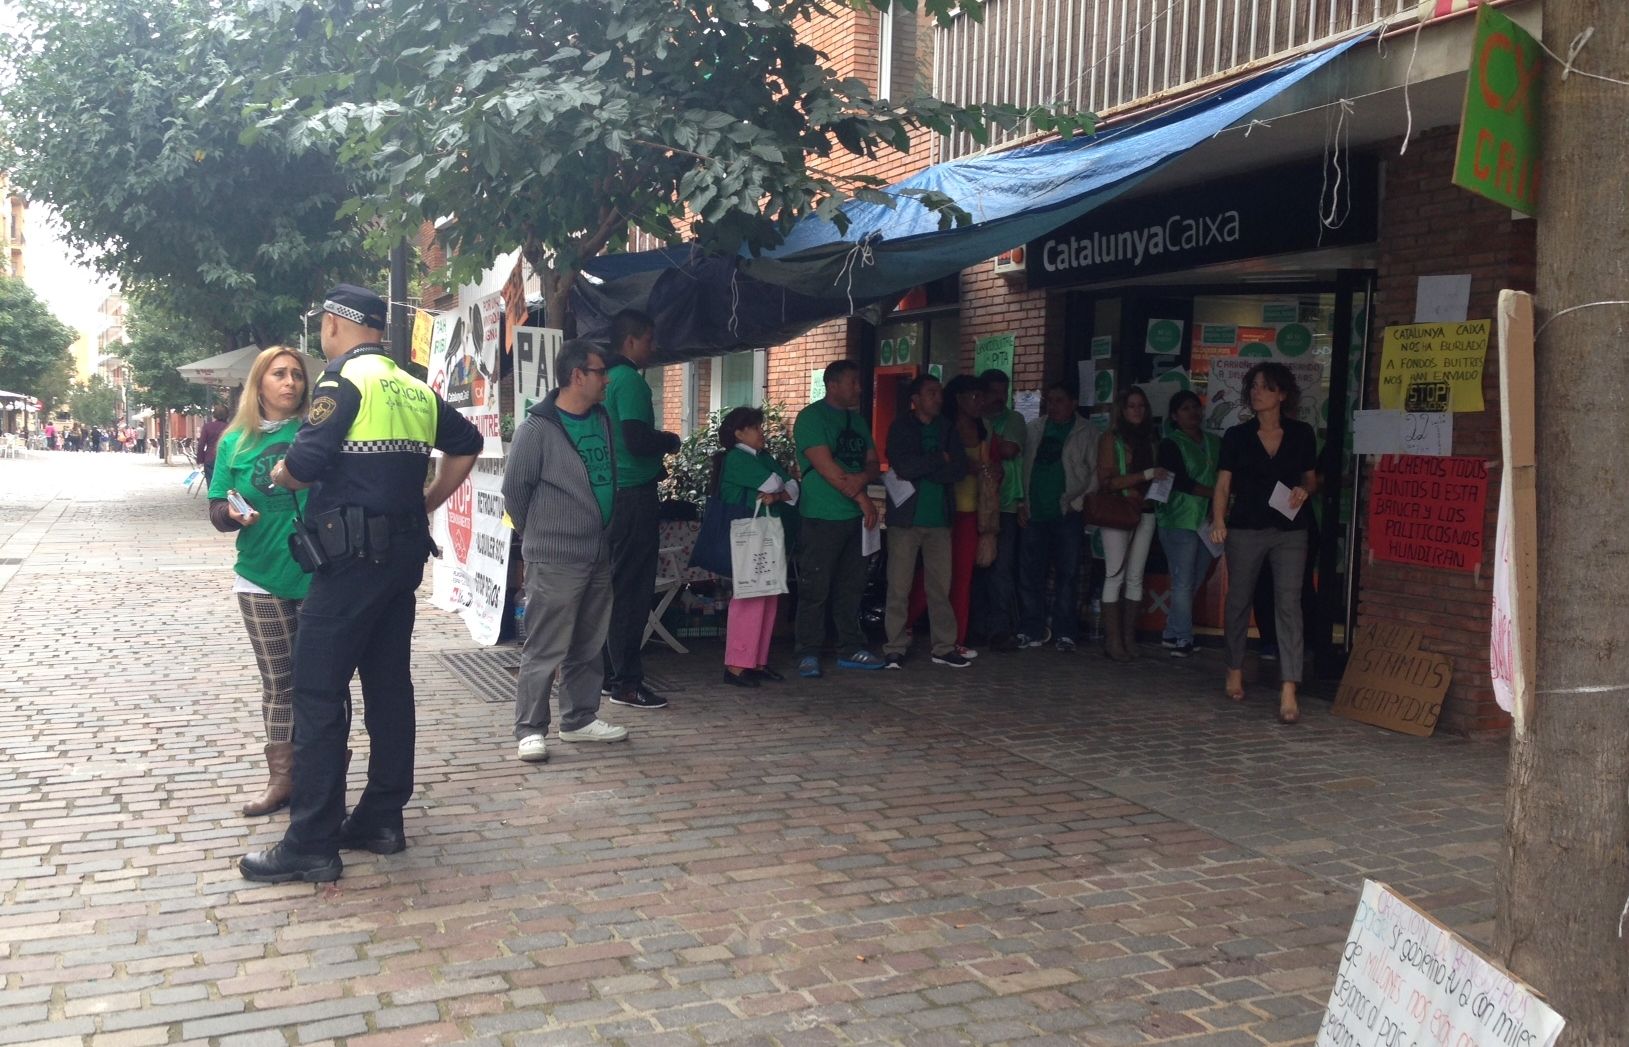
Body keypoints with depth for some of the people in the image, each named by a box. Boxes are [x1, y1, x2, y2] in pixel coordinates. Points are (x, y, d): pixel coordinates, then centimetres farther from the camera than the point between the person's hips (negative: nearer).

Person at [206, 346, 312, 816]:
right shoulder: (236, 441, 6)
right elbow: (216, 510, 7)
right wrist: (233, 513, -14)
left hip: (319, 575, -2)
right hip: (261, 578, 2)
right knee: (277, 681, 9)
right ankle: (282, 777, 19)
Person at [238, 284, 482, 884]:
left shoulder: (345, 380, -10)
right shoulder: (415, 389, 13)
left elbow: (304, 466, -18)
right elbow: (467, 445, 23)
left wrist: (280, 475, 4)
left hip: (353, 557, -8)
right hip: (404, 552, 8)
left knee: (318, 693, -4)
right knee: (388, 685, 13)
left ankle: (312, 845, -2)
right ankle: (381, 820, 20)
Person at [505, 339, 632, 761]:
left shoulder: (604, 421, 9)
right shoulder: (538, 427, -12)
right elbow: (514, 490, -5)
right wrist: (540, 534, 5)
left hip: (599, 556, 7)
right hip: (554, 560, -7)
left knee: (589, 645, 14)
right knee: (545, 648, -4)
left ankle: (580, 719, 26)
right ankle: (530, 730, 4)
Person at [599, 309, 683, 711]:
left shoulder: (607, 378, 14)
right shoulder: (630, 380, -13)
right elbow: (638, 440, -22)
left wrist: (656, 463, 21)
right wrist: (671, 440, -4)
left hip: (611, 493, 10)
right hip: (634, 495, -9)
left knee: (615, 585, 14)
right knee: (632, 591, -5)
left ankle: (610, 673, 21)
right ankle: (626, 682, -1)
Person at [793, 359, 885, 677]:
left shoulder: (857, 420, 17)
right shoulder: (812, 417, -7)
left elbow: (872, 462, 13)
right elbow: (826, 466, -15)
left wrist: (863, 477, -11)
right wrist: (862, 498, -13)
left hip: (855, 518, 7)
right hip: (822, 518, -7)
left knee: (851, 587, 11)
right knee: (815, 589, -3)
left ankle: (851, 649, 19)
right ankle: (808, 654, 4)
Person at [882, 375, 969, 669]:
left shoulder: (945, 428, 14)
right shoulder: (901, 427, 0)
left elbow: (960, 467, 1)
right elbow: (904, 466, -16)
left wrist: (924, 469, -9)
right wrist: (940, 460, -5)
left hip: (938, 517, 4)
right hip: (906, 516, -4)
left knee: (940, 586, 5)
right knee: (899, 587, -3)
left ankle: (944, 647, 11)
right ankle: (896, 648, 4)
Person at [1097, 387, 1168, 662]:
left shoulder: (1149, 440, 14)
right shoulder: (1110, 439, 0)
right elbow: (1106, 481, -9)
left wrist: (1161, 480, -1)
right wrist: (1146, 475, -15)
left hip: (1144, 513, 5)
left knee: (1135, 577, 4)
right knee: (1116, 575, -6)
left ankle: (1129, 638, 7)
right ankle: (1113, 641, -5)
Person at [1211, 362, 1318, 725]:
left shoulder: (1302, 434, 4)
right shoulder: (1236, 436, 2)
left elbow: (1311, 477, 16)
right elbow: (1223, 483, -1)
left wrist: (1305, 490, -7)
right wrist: (1218, 520, -15)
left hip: (1290, 531, -1)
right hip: (1245, 529, 1)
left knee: (1289, 603, -11)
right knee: (1238, 600, 10)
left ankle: (1288, 691, -15)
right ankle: (1235, 671, 33)